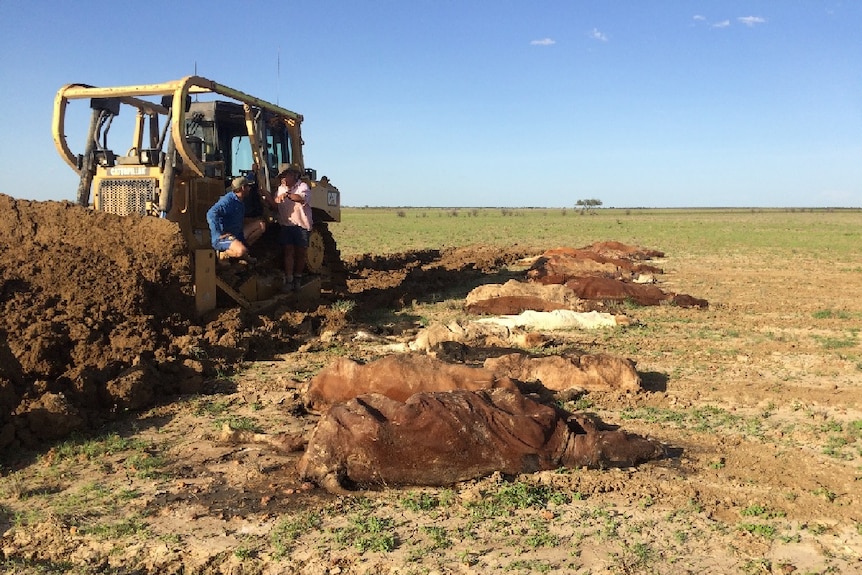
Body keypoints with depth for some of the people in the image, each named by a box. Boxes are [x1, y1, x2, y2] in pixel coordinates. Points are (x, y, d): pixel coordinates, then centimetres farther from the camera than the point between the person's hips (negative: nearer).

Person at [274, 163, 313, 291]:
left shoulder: (303, 186, -5)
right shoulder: (280, 189, 14)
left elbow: (303, 199, -26)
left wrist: (287, 195, -37)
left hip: (302, 224, -3)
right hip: (286, 225, 3)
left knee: (301, 252, 6)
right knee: (288, 251, -5)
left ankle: (298, 277, 22)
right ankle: (288, 280, -5)